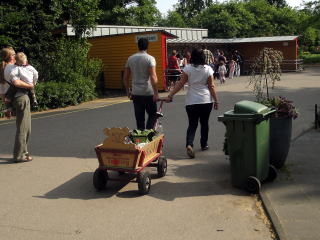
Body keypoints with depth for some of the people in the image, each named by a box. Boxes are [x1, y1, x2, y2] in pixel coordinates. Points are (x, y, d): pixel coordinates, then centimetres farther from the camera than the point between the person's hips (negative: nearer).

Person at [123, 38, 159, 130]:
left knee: (139, 118, 11)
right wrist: (156, 93, -14)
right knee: (152, 115, 9)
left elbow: (125, 77, 10)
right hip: (148, 93, -4)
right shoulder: (150, 58, -9)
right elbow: (153, 77, -18)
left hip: (135, 93, 4)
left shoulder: (130, 58, 7)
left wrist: (128, 91, 19)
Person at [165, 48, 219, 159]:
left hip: (191, 101, 0)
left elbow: (180, 84, -8)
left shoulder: (188, 69, -4)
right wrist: (216, 100, 4)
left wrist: (170, 95, -5)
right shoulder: (208, 69, -2)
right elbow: (211, 86, -2)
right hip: (206, 101, 1)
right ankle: (204, 144, 28)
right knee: (204, 123, 16)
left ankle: (189, 144, -17)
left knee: (192, 124, 4)